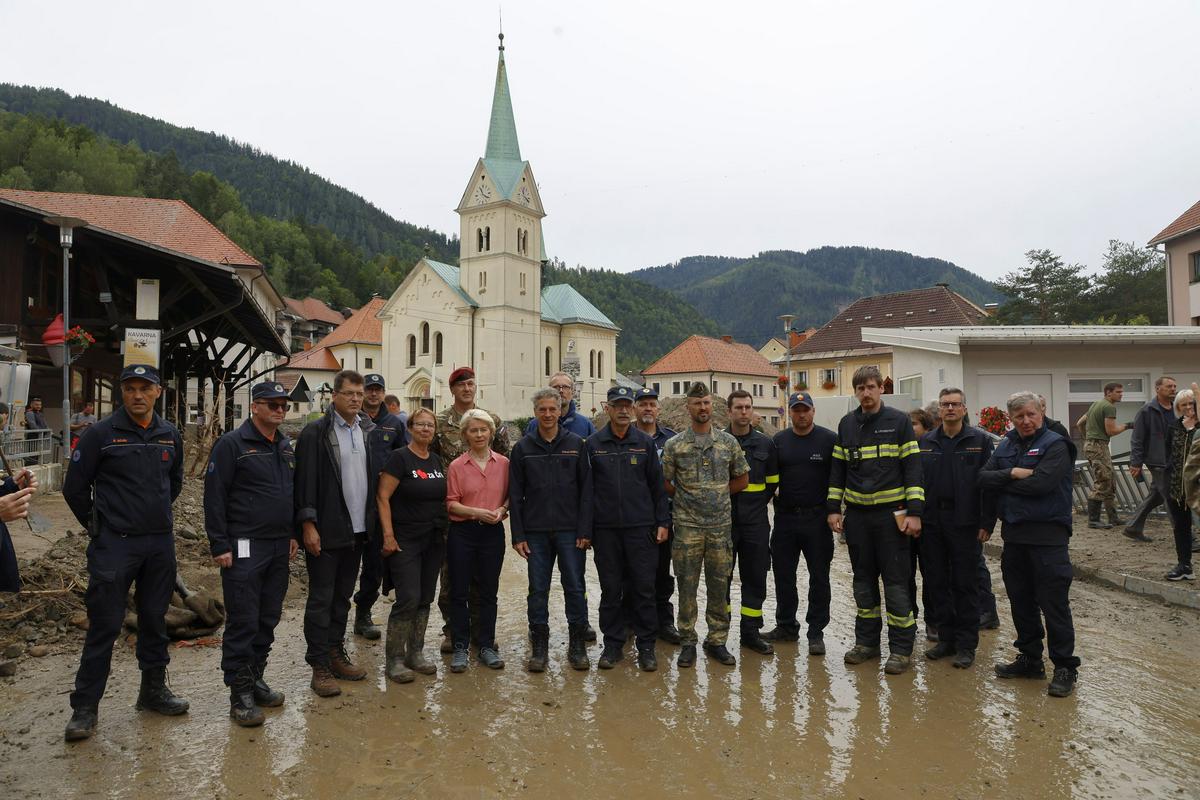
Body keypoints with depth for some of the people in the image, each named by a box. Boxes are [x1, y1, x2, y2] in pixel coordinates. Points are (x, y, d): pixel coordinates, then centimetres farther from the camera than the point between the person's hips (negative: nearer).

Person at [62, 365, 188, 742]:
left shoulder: (170, 435, 6)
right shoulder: (101, 434, -8)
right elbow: (75, 488, -2)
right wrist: (97, 526, 4)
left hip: (160, 543, 4)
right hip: (114, 545, -4)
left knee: (155, 619, 14)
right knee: (105, 625, -1)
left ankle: (153, 689, 28)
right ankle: (84, 707, 11)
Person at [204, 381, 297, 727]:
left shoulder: (286, 448, 15)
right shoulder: (232, 444, -8)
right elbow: (214, 497, -11)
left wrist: (293, 534, 16)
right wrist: (220, 546, -14)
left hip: (279, 548, 7)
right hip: (245, 548, -7)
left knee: (268, 620, 12)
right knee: (243, 621, -3)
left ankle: (255, 678, 25)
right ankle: (240, 692, 6)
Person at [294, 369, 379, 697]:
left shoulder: (368, 431, 10)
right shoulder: (315, 432, -9)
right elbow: (305, 481, -12)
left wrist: (373, 521, 8)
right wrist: (308, 524, -16)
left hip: (357, 530, 6)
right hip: (325, 532, -6)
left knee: (342, 597, 16)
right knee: (321, 599, 2)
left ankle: (336, 654, 28)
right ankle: (320, 667, 10)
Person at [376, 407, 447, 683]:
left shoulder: (437, 461, 10)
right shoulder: (399, 458, -9)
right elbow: (382, 497, -13)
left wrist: (445, 529, 12)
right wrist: (388, 535, -17)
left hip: (434, 541, 7)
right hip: (405, 541, -6)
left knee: (425, 599, 11)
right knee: (408, 599, -9)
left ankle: (415, 653, 23)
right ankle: (394, 660, 4)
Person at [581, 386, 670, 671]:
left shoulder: (645, 443, 5)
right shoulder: (593, 444, 3)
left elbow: (657, 485, 7)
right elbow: (586, 489, 1)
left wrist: (662, 522, 1)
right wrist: (584, 530, -2)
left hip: (641, 528, 0)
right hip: (606, 529, 0)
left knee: (644, 588, 3)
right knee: (610, 589, 8)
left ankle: (646, 646, 15)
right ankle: (613, 645, 20)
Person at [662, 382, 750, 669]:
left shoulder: (728, 442, 5)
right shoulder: (675, 445, -1)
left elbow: (742, 479, 12)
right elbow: (664, 483, 5)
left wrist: (717, 495, 8)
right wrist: (687, 497, 6)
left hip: (721, 525, 2)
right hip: (687, 526, -2)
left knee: (719, 586, 7)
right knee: (687, 586, 3)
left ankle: (717, 641, 20)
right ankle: (688, 642, 15)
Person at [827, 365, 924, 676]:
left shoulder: (899, 421, -3)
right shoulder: (847, 424, 8)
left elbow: (912, 467, -6)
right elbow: (838, 469, 12)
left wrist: (914, 511, -12)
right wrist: (833, 508, 5)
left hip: (891, 513, -4)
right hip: (856, 514, 4)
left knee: (896, 581, -1)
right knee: (863, 580, 12)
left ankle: (901, 648, 9)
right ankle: (867, 641, 23)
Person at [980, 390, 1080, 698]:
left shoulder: (1055, 445, -8)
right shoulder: (1006, 445, 12)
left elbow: (1041, 483, -21)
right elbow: (983, 477, 2)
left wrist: (1001, 482, -8)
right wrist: (1012, 473, -13)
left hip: (1047, 535, -6)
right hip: (1013, 534, 6)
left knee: (1054, 603, -2)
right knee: (1021, 600, 14)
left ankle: (1065, 667, 10)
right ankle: (1030, 658, 27)